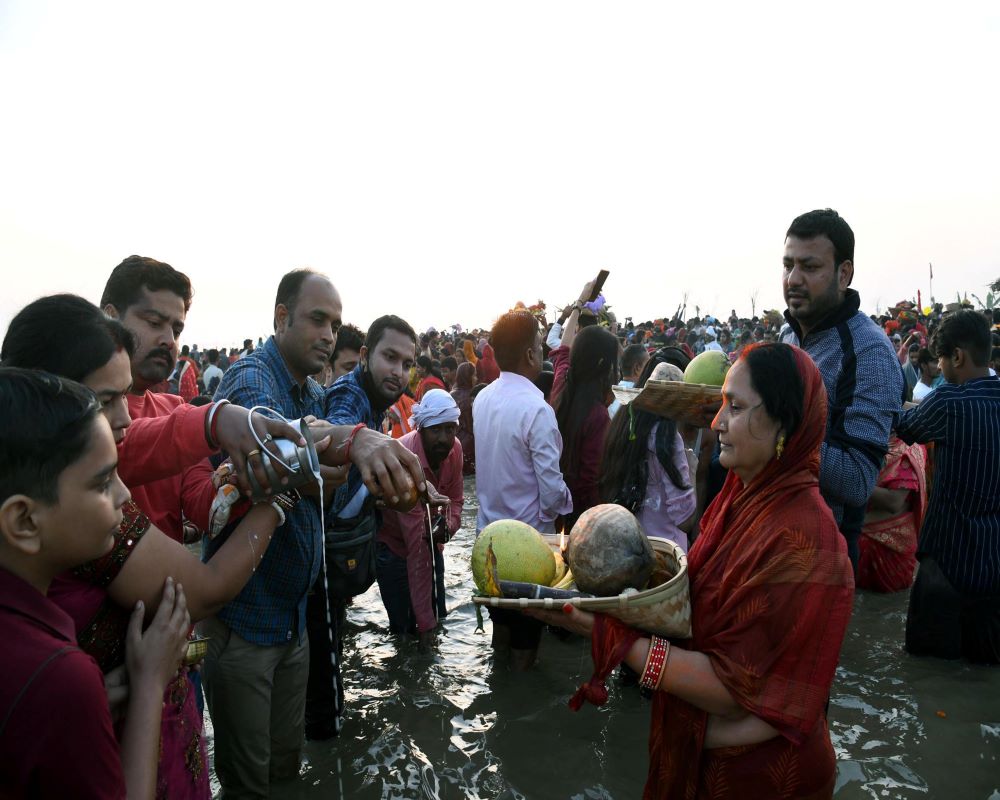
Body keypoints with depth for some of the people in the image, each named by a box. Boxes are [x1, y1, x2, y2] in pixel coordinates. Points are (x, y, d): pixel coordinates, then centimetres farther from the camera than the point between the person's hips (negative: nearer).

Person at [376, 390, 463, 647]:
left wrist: (448, 526, -29)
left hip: (430, 537, 6)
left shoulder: (454, 448, -16)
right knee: (406, 627, -5)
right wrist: (424, 621, -34)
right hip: (393, 544, -6)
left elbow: (454, 497, -2)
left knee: (438, 617, 12)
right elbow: (416, 545, -36)